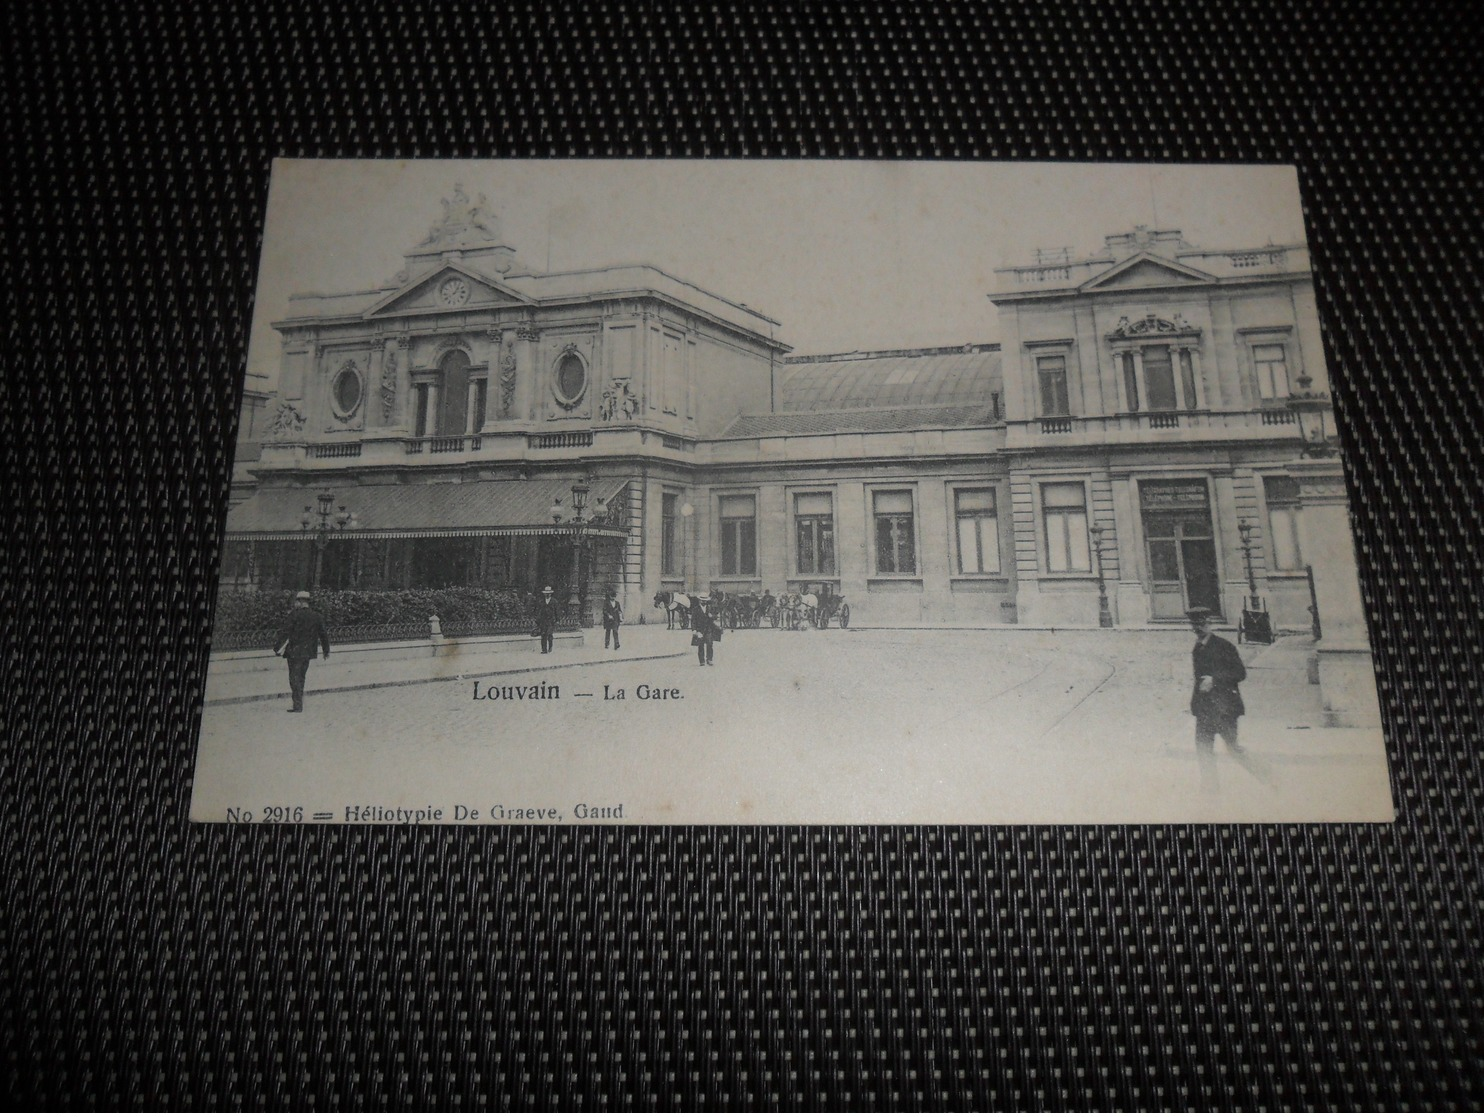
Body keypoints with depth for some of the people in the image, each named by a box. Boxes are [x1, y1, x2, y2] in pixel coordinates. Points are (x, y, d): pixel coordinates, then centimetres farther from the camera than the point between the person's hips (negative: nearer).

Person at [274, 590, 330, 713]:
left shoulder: (294, 615, -12)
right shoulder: (315, 616, 6)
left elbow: (284, 633, -14)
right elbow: (323, 634, 13)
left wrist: (277, 648, -7)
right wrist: (326, 651, 23)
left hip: (295, 652, -6)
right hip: (308, 652, 6)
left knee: (295, 678, 0)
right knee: (301, 677, 17)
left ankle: (298, 706, -3)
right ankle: (298, 703, 22)